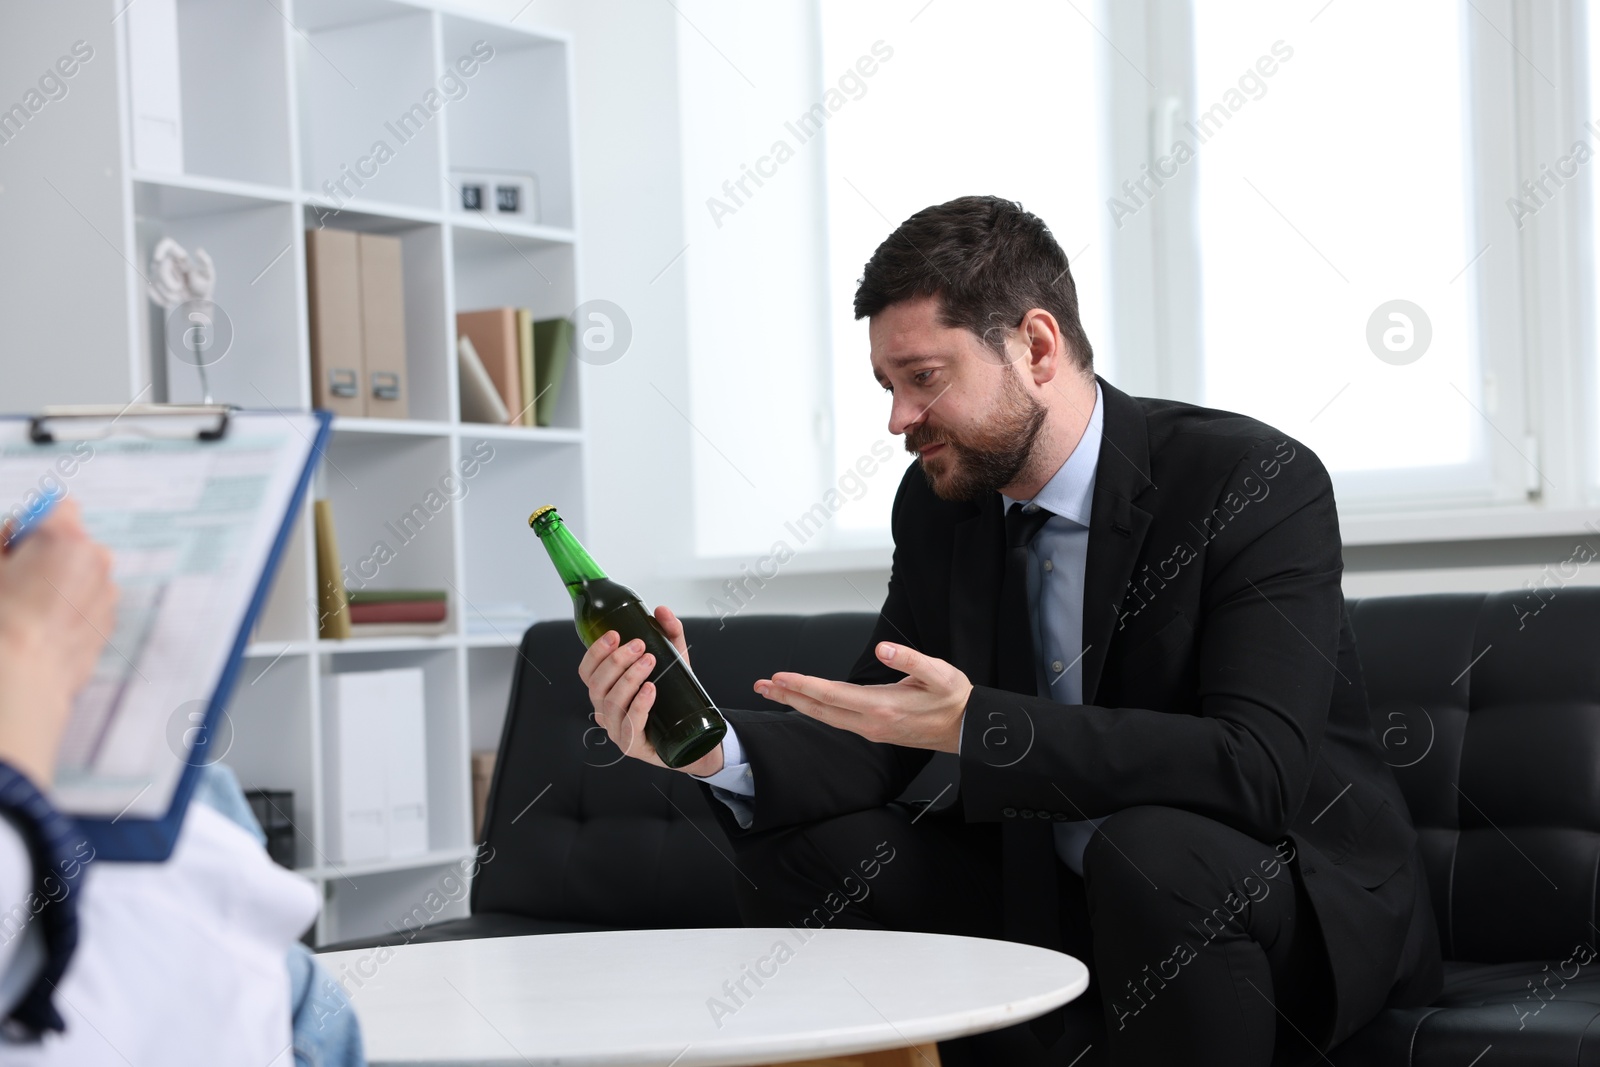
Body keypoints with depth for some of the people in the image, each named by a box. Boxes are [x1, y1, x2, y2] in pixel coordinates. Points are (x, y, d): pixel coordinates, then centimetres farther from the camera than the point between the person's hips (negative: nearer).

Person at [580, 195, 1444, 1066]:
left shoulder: (1260, 484, -21)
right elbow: (877, 743, 1)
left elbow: (1260, 770, -32)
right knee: (798, 846, -9)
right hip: (1051, 889, 6)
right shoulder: (936, 505, 1)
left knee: (1153, 850, -37)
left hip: (1293, 896, -6)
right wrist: (715, 748, -21)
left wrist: (972, 727, -40)